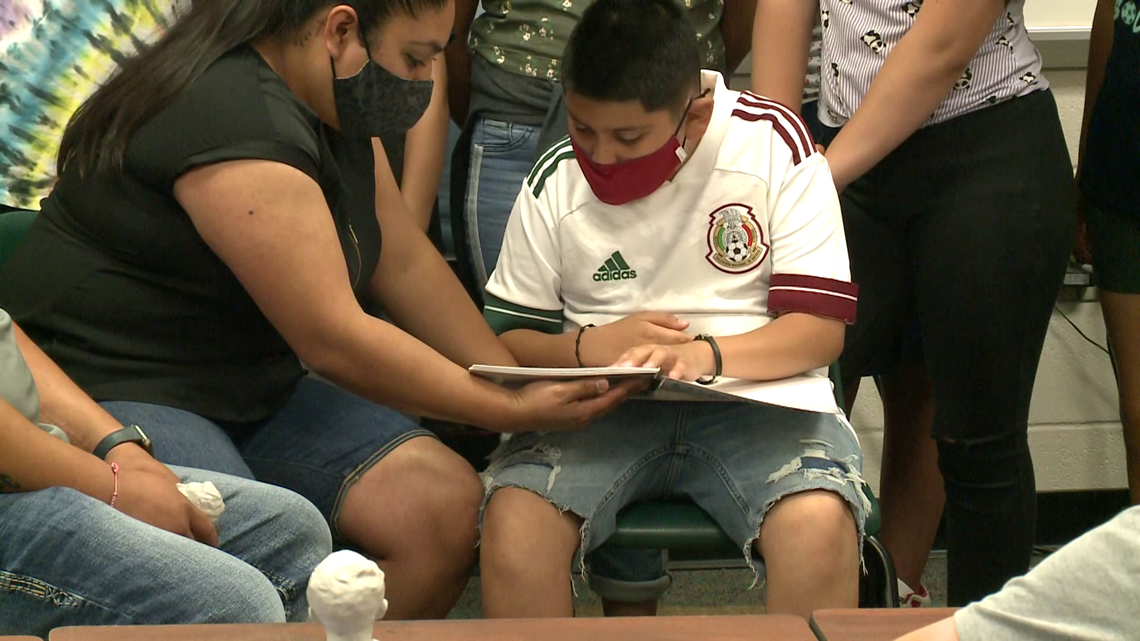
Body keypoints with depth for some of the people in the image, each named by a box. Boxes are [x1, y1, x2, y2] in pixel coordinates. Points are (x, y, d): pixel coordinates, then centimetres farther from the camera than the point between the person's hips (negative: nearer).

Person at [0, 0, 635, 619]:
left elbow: (407, 264, 10)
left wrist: (525, 386, 1)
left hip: (251, 392, 10)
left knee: (446, 505, -11)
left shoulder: (337, 107, 8)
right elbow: (335, 341, -23)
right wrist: (513, 413, -17)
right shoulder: (237, 121, -24)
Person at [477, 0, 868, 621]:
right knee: (513, 522, -28)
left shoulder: (773, 144, -3)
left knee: (820, 523, -33)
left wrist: (706, 354, -24)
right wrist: (588, 348, -14)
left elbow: (820, 327, -6)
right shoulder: (554, 184, 4)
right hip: (600, 406, 2)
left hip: (757, 396, -2)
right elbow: (506, 339, 8)